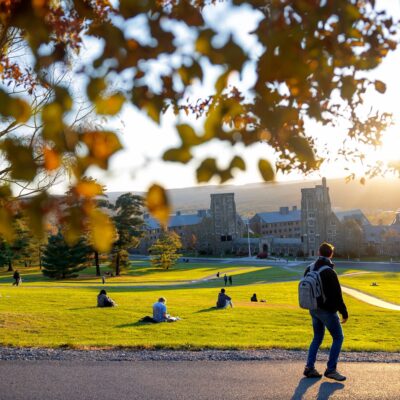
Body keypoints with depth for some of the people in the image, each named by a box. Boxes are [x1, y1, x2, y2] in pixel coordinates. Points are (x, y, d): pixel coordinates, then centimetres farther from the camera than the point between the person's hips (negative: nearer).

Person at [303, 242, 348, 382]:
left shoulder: (309, 269, 4)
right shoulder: (329, 272, -20)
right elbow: (337, 295, -18)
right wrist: (344, 312, -10)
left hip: (314, 309, 7)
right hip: (327, 310, -7)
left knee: (317, 338, 17)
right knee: (338, 338, 5)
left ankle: (309, 367, 13)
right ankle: (331, 369, 4)